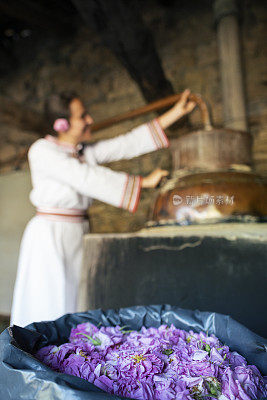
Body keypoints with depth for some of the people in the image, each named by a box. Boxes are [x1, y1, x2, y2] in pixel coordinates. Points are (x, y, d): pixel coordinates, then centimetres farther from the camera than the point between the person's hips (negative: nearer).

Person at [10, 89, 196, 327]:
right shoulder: (42, 151, -9)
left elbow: (130, 143, 6)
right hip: (49, 234, -6)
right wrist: (144, 182, -19)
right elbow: (87, 179, -20)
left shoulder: (87, 152, 9)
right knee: (48, 302, 0)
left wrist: (178, 111, 7)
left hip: (77, 232, 7)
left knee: (73, 299, 10)